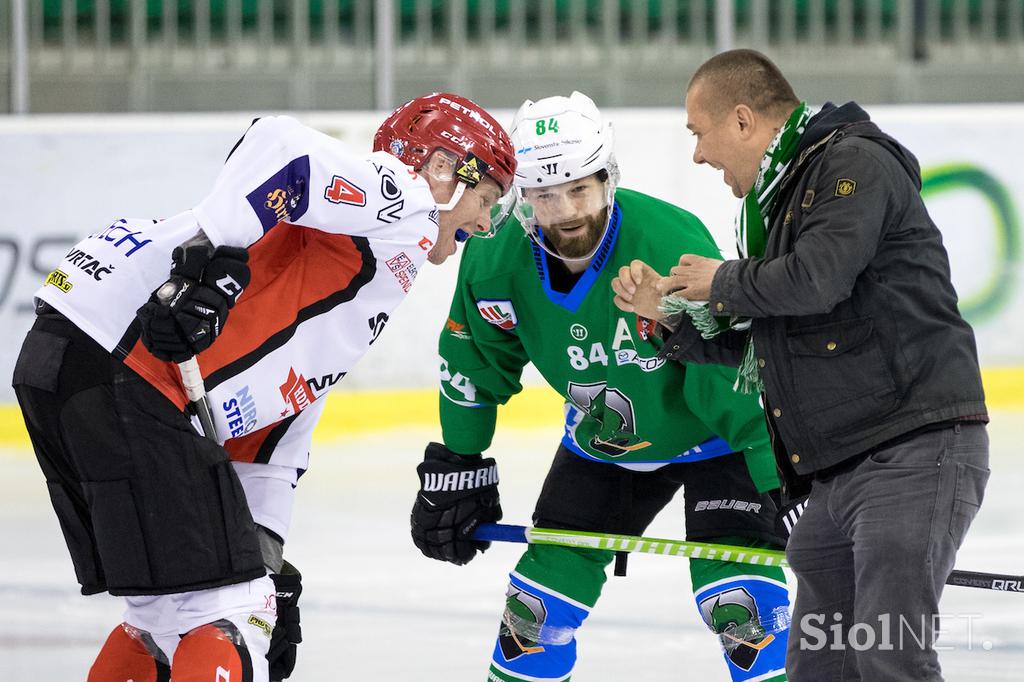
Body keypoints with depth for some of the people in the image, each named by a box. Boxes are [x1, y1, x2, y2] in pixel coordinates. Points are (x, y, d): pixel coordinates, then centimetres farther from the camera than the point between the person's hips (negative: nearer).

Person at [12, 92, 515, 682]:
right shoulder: (401, 197, 1)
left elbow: (271, 437, 31)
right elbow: (282, 147, -18)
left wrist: (264, 558, 26)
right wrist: (212, 259, -25)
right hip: (120, 367, -10)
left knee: (172, 612, 20)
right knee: (227, 611, -8)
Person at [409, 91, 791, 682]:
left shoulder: (673, 247, -35)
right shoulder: (497, 262, -19)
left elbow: (740, 373, -32)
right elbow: (476, 366, 1)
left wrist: (786, 485, -33)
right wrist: (455, 471, 5)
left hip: (719, 432, -5)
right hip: (602, 439, 5)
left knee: (734, 595, -20)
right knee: (541, 595, 4)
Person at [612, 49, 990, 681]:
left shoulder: (856, 164, -7)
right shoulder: (779, 196, 22)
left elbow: (816, 280, -23)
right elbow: (759, 350, 27)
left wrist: (724, 282, -4)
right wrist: (670, 311, 15)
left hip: (916, 450, -10)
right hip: (838, 474, 10)